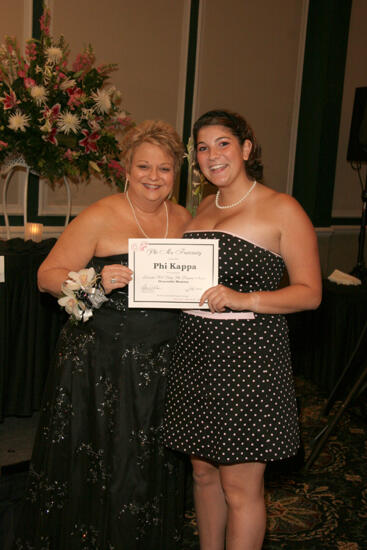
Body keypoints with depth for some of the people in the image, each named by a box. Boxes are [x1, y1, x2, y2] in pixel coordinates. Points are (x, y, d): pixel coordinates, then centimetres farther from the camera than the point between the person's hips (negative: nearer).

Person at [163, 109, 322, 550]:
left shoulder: (282, 210, -6)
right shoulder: (203, 207, 14)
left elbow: (310, 292, -9)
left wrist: (242, 299, -22)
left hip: (248, 357, -6)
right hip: (195, 353, 6)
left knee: (240, 488, 3)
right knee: (203, 471, 17)